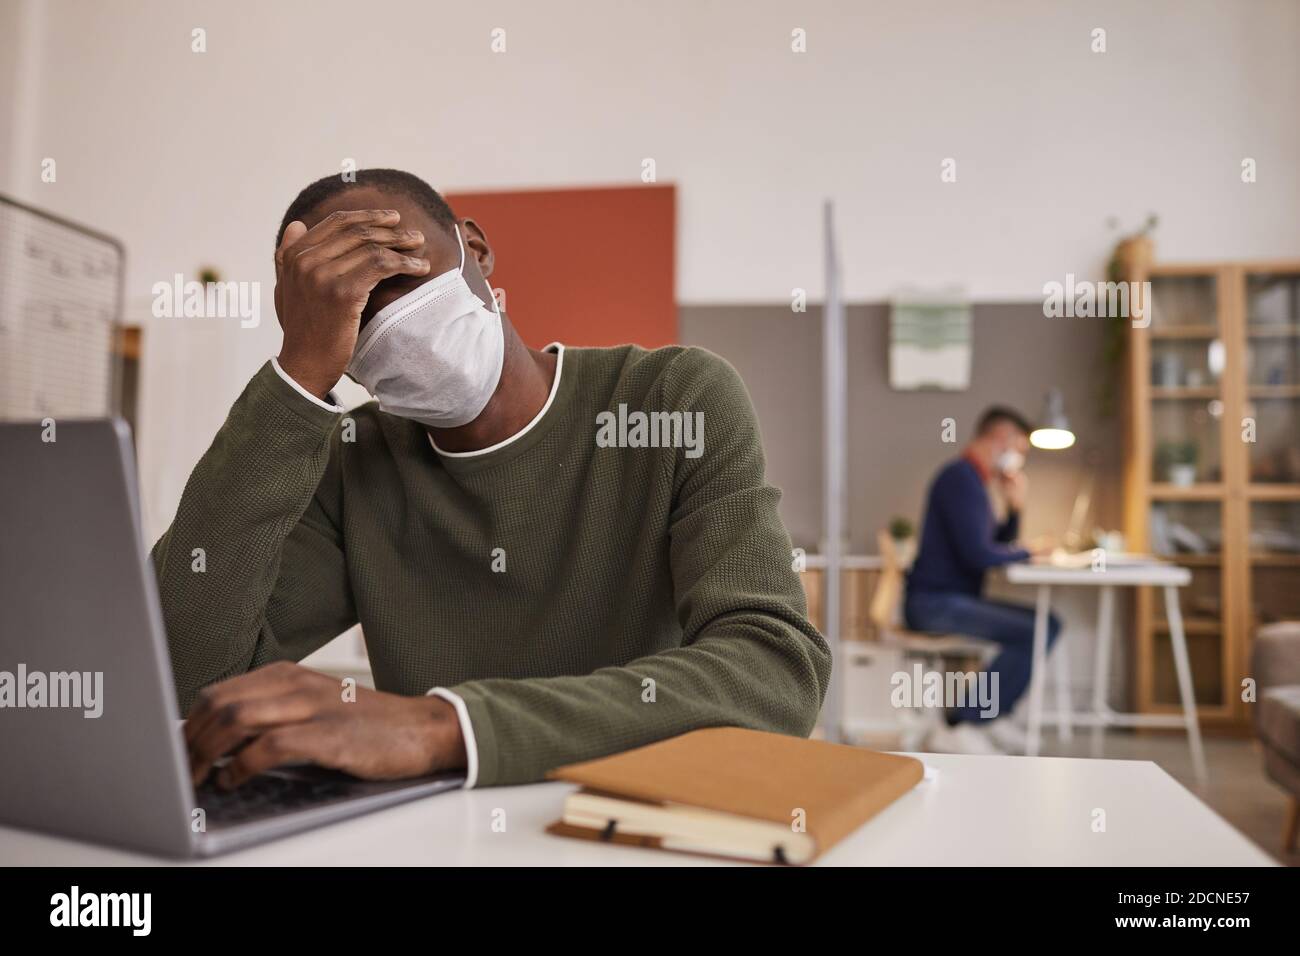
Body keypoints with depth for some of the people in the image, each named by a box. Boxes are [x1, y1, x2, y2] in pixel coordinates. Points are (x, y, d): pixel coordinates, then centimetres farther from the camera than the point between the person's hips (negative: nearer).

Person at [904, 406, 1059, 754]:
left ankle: (992, 717, 10)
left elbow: (1001, 546, 23)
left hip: (955, 599, 11)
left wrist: (1015, 506, 8)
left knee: (1048, 624, 8)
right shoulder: (961, 478, -15)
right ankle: (958, 726, -14)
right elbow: (978, 554, -23)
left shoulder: (974, 479, 18)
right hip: (935, 603, -11)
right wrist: (1027, 552, -6)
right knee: (1033, 633, -21)